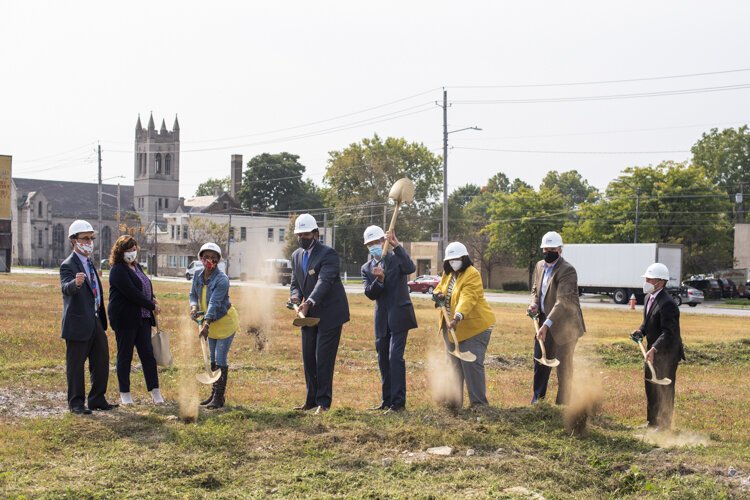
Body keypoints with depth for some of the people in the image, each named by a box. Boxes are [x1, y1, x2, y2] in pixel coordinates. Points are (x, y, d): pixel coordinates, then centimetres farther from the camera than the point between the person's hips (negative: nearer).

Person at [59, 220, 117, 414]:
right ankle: (76, 403, 11)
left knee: (101, 362, 12)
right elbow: (66, 288, -31)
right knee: (76, 365, 2)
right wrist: (75, 283, -53)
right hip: (78, 323, -8)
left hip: (95, 322, 8)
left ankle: (97, 399, 23)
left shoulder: (90, 263, 15)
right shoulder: (68, 265, -12)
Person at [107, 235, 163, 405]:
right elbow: (131, 293, -19)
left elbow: (146, 285, 25)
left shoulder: (136, 266, 15)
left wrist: (152, 299, 3)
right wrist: (152, 306, -12)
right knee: (125, 356, 2)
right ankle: (124, 393, 11)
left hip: (142, 317, 7)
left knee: (148, 353, 3)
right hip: (125, 318, -7)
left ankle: (155, 391, 5)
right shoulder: (118, 270, -11)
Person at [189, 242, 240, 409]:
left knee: (221, 359, -7)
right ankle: (214, 393, 24)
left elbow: (214, 303, -32)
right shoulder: (198, 275, -4)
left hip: (225, 321, -7)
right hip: (211, 322, 7)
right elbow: (193, 294, 5)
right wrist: (194, 306, -17)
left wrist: (206, 324, -40)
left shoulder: (222, 279, -25)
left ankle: (219, 397, -1)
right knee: (212, 359, 14)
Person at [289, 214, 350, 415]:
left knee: (323, 359, -7)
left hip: (329, 314, -7)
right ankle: (311, 400, 20)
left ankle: (323, 402, 1)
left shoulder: (328, 254, -14)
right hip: (308, 314, 7)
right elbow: (295, 283, 10)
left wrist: (309, 302, -41)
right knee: (308, 358, 10)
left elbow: (324, 281, -27)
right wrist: (295, 296, -14)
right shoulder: (296, 256, 9)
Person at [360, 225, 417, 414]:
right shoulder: (366, 268, 9)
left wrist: (397, 246, -27)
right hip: (382, 319, 5)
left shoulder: (396, 258, -2)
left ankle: (398, 402, -11)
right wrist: (379, 279, -22)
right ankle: (387, 400, 21)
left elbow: (411, 268, -24)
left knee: (395, 356, -13)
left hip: (399, 315, -5)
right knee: (383, 360, 10)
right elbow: (370, 294, -3)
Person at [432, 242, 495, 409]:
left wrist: (458, 316, -45)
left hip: (473, 326, -8)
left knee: (471, 364, -10)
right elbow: (439, 289, 19)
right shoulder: (448, 274, 11)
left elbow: (467, 298, -30)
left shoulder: (472, 275, -17)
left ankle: (479, 402, -1)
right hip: (451, 326, 8)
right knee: (454, 363, 13)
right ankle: (455, 399, 22)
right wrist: (438, 294, -7)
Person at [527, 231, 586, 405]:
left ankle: (562, 404, 9)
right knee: (540, 359, 14)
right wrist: (534, 304, -1)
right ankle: (538, 398, 26)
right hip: (545, 321, 8)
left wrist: (547, 324, -34)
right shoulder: (540, 266, 8)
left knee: (563, 365, 0)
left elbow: (562, 301, -27)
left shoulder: (567, 270, -19)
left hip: (564, 325, -8)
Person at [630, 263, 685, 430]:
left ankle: (664, 425, 12)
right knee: (651, 388, 18)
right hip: (653, 351, 10)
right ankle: (652, 422, 32)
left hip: (666, 354, -10)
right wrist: (640, 332, -2)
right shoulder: (650, 299, 7)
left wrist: (654, 349, -37)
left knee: (664, 391, 1)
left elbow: (668, 332, -28)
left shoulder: (667, 304, -24)